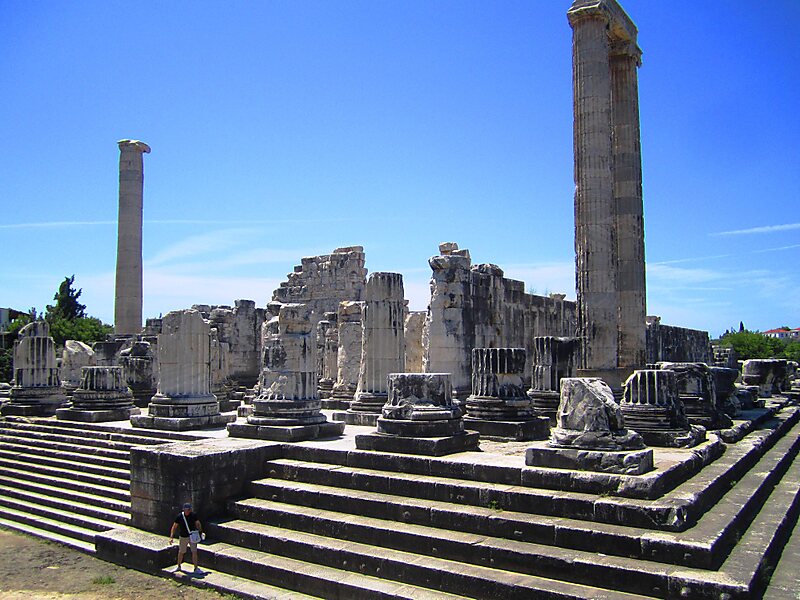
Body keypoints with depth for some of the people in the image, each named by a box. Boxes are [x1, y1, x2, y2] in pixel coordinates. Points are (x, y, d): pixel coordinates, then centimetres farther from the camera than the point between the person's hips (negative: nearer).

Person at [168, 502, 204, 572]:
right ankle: (179, 566, 37)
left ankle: (196, 568, 4)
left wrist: (201, 532, 1)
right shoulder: (179, 516, -13)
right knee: (181, 552, 14)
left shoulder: (193, 515, -9)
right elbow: (174, 526, -6)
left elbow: (197, 524, 6)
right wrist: (171, 537, -12)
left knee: (194, 552, -5)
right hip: (183, 537, 0)